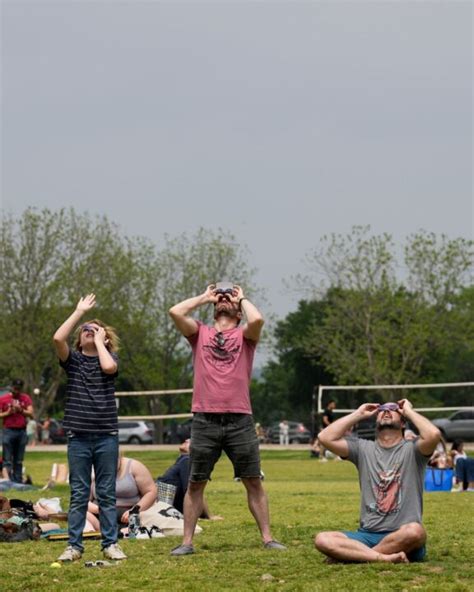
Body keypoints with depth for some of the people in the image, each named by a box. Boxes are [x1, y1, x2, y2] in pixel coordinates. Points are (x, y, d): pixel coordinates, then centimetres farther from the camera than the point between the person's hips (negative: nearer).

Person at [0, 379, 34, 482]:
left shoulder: (26, 398, 9)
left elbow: (31, 414, 2)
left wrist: (21, 410, -13)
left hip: (22, 431, 3)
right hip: (8, 431, -3)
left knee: (19, 461, 6)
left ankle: (18, 481, 7)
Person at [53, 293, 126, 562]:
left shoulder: (110, 357, 7)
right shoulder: (73, 359, 7)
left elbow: (108, 367, -18)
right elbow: (58, 338, -11)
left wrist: (100, 341, -3)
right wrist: (79, 312, -6)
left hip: (107, 436, -1)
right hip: (79, 436, 1)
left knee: (107, 493, 4)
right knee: (78, 494, 3)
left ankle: (111, 544, 8)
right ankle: (74, 545, 6)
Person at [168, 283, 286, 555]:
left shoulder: (245, 335, 9)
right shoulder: (200, 333, 14)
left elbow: (257, 319, -13)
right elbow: (176, 312, -1)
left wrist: (242, 298, 7)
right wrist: (205, 297, 13)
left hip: (240, 420, -1)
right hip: (205, 421, 1)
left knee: (254, 481, 3)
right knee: (195, 483, 3)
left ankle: (268, 538, 8)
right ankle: (187, 541, 9)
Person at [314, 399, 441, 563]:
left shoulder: (412, 449, 5)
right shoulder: (363, 448, 15)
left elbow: (434, 435, -18)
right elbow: (326, 438, 5)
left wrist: (409, 411, -1)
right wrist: (359, 414, 11)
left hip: (402, 538, -3)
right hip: (367, 535, 3)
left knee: (415, 531, -40)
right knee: (322, 540, -23)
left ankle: (352, 553, -24)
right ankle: (385, 557, -30)